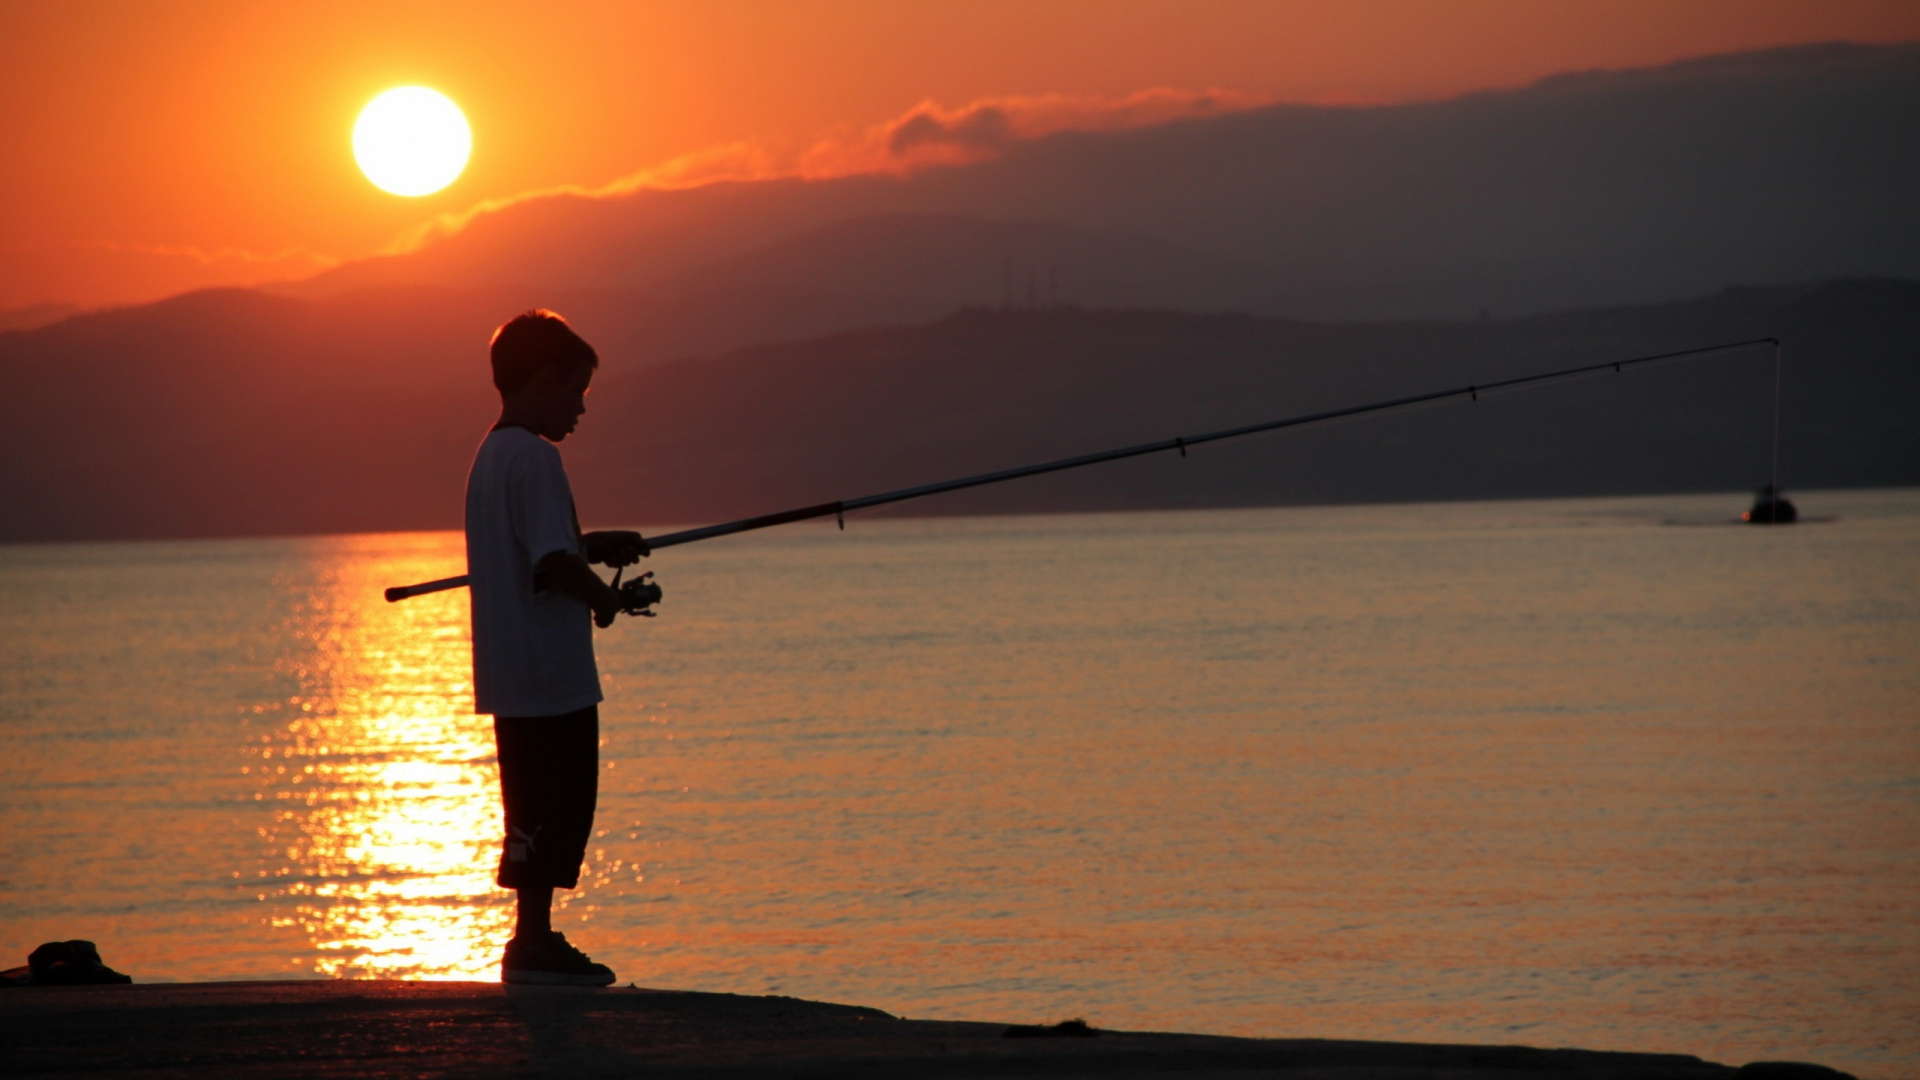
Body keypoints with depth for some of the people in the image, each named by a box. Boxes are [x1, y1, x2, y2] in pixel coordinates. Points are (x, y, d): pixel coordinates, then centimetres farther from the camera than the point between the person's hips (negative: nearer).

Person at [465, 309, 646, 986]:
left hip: (513, 676, 10)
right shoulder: (534, 457, -16)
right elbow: (551, 563, -24)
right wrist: (603, 596, -7)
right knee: (556, 804, -5)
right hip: (551, 674, -10)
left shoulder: (490, 456, 14)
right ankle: (533, 943, -4)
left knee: (542, 805, 14)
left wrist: (593, 547, 18)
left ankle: (534, 937, 18)